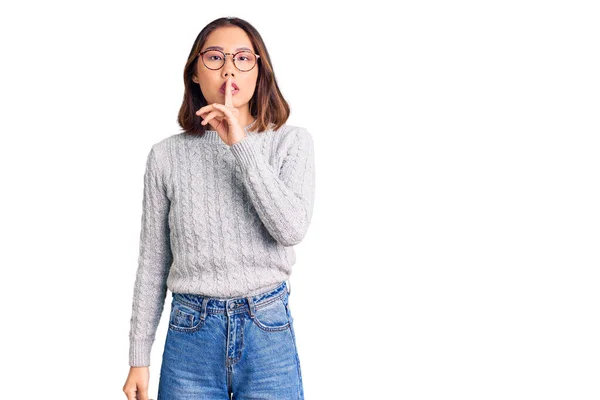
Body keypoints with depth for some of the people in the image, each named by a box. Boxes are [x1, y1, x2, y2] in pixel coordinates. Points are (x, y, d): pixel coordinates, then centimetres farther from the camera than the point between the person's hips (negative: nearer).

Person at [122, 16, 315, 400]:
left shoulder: (292, 142, 0)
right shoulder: (167, 155, 1)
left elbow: (292, 228, -15)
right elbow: (153, 263, 5)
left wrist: (241, 144, -17)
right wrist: (139, 358, 6)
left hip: (268, 330, 0)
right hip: (190, 332, 1)